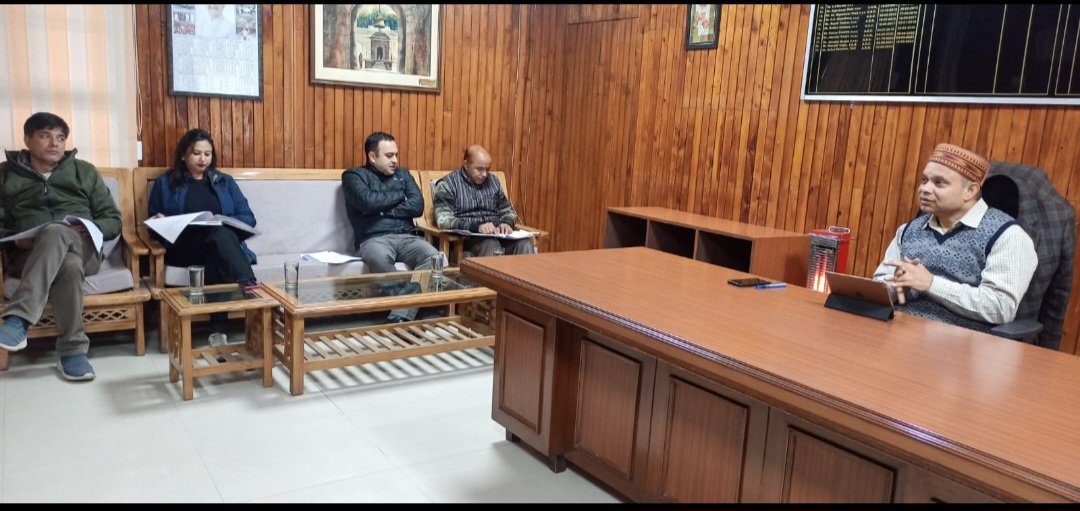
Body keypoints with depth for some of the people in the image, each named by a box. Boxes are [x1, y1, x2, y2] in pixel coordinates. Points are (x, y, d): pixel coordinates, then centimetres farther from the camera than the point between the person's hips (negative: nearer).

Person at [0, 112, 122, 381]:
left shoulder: (85, 171, 18)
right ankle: (73, 350, -38)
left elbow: (113, 220, 13)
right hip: (29, 256, 0)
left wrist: (89, 229, -8)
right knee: (68, 266, -39)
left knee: (55, 232, -38)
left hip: (82, 250, 1)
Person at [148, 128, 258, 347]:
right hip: (182, 249, -1)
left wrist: (225, 223, -8)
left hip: (220, 245, 1)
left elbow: (248, 218, 13)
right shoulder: (165, 183, 19)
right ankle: (248, 285, -56)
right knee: (220, 234, -35)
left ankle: (219, 330, -46)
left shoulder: (225, 182, 22)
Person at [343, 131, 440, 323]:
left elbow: (417, 206, 7)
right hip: (373, 239, -3)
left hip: (407, 237, 4)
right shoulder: (354, 175, 10)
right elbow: (368, 202, -10)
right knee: (379, 258, -41)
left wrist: (384, 210, -2)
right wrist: (398, 196, 5)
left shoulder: (402, 174, 23)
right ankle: (406, 313, -28)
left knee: (433, 257, -30)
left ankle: (400, 318, -36)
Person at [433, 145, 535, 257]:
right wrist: (476, 227, -25)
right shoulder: (448, 184, 1)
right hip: (467, 236, -4)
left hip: (496, 234, 5)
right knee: (491, 245, -38)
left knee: (525, 242, -28)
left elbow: (508, 210, 24)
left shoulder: (493, 181, 16)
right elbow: (444, 220, -11)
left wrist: (507, 223, -1)